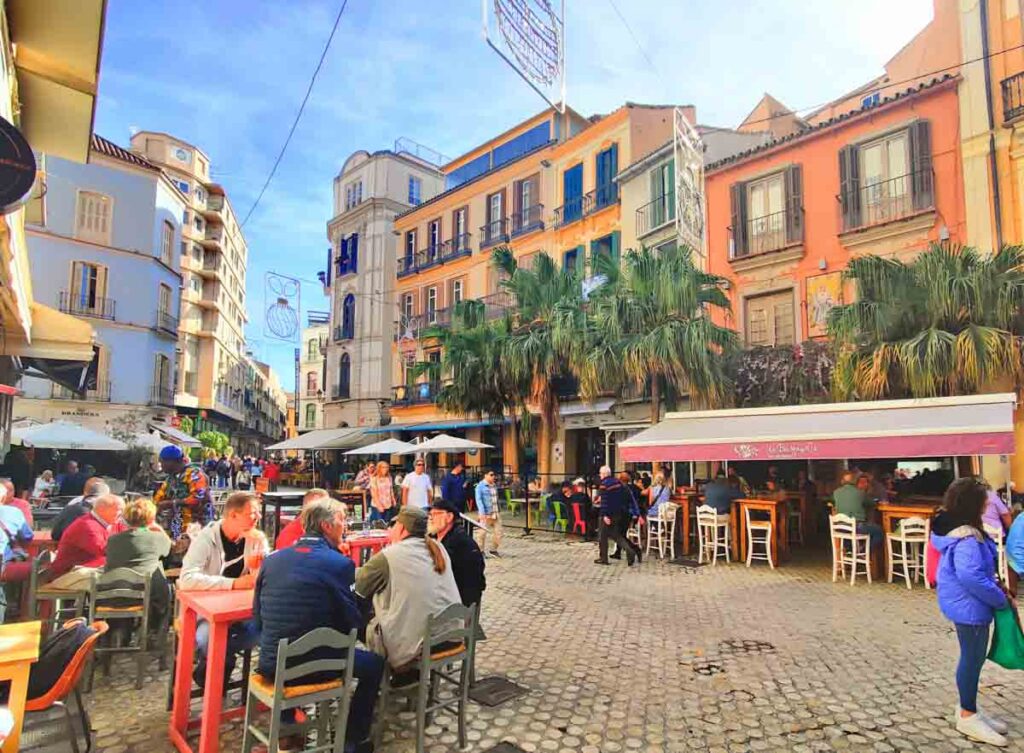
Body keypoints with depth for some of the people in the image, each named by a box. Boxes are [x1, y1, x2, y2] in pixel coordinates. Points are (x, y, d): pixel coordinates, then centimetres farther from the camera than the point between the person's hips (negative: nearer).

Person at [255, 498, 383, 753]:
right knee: (374, 663, 19)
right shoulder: (339, 563, -14)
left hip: (270, 666, 5)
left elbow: (258, 620, 9)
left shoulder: (272, 559, 1)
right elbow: (353, 624, -8)